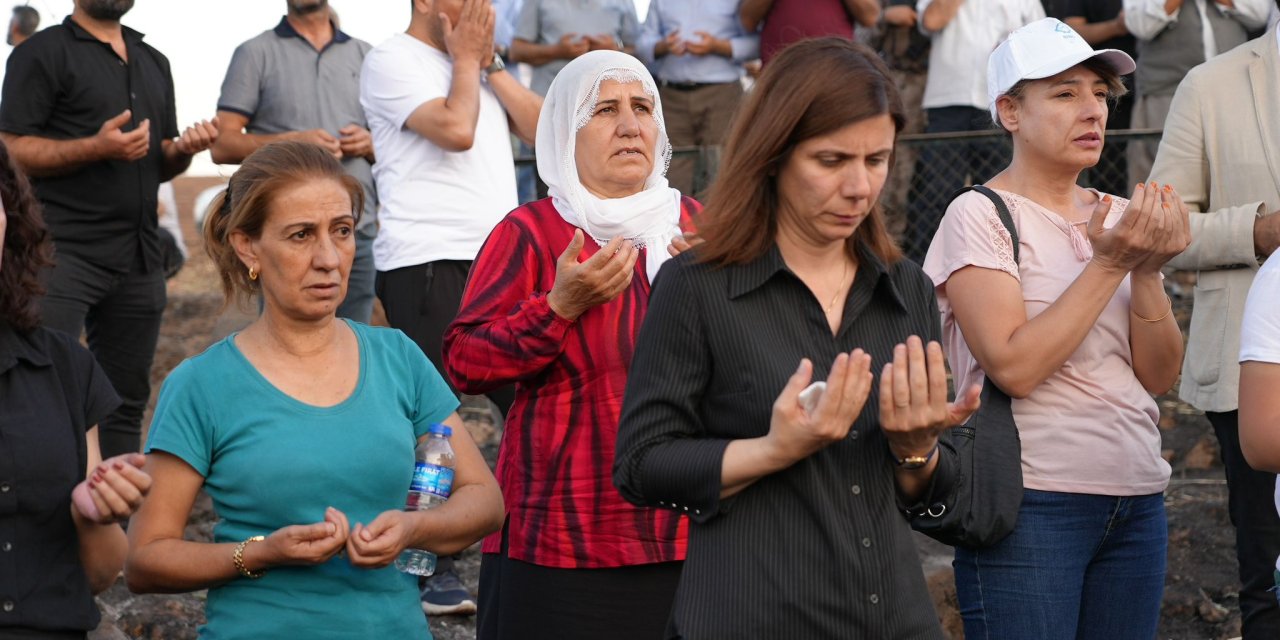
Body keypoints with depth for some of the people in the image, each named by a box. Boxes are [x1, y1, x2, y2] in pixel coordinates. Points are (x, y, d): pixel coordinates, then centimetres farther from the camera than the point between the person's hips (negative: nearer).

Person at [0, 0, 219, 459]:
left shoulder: (153, 62, 20)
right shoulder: (43, 54, -1)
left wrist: (185, 149, 2)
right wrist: (96, 148, -21)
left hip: (139, 260, 6)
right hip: (64, 252, -6)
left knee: (127, 401, 7)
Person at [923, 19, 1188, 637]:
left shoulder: (1117, 216, 11)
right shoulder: (980, 216, -6)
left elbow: (1159, 376, 6)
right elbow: (1014, 367, -18)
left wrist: (1148, 270, -8)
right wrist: (1109, 264, -16)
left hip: (1135, 504, 6)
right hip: (1031, 506, -6)